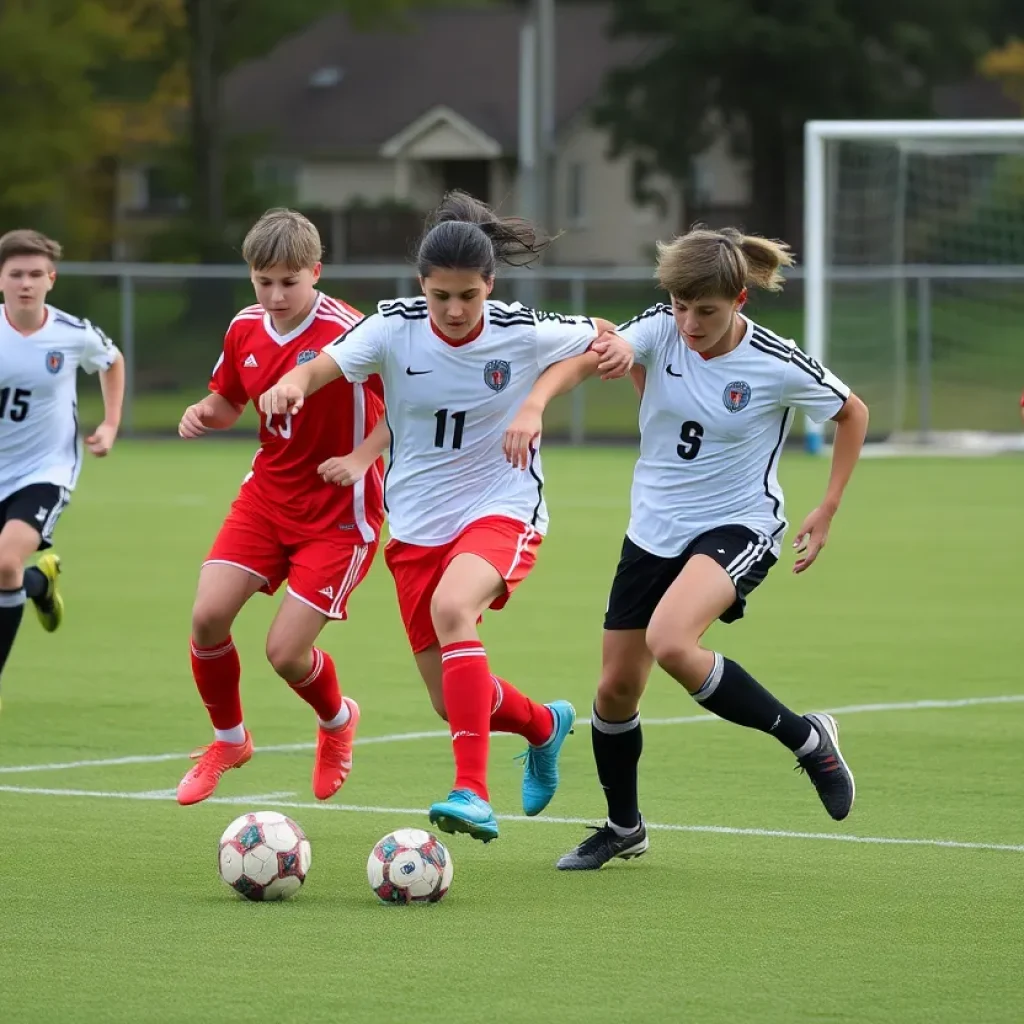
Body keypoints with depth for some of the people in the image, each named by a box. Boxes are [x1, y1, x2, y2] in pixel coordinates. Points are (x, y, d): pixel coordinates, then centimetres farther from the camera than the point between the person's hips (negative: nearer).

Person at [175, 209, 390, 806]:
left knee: (285, 652, -9)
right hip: (267, 495, 6)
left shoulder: (347, 332, -21)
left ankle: (337, 722, 27)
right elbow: (230, 402, 17)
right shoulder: (246, 330, 0)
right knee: (208, 616, -9)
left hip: (338, 513, -6)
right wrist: (203, 414, -5)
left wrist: (363, 456, -26)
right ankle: (229, 741, 18)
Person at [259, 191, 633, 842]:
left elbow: (602, 341, 6)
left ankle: (474, 795, -39)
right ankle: (544, 726, 44)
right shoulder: (395, 328, -10)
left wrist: (536, 399, -9)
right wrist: (291, 383, -47)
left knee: (451, 606, -36)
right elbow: (325, 366, -22)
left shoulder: (524, 334, -12)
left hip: (502, 509, -4)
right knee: (454, 702, 8)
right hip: (418, 523, 4)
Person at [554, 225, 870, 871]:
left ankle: (807, 739, -13)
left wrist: (827, 511, 1)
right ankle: (624, 828, 35)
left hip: (737, 527, -5)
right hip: (654, 528, 5)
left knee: (670, 641, -32)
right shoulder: (660, 331, -9)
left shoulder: (778, 366, -16)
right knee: (616, 687, 9)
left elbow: (853, 413, 2)